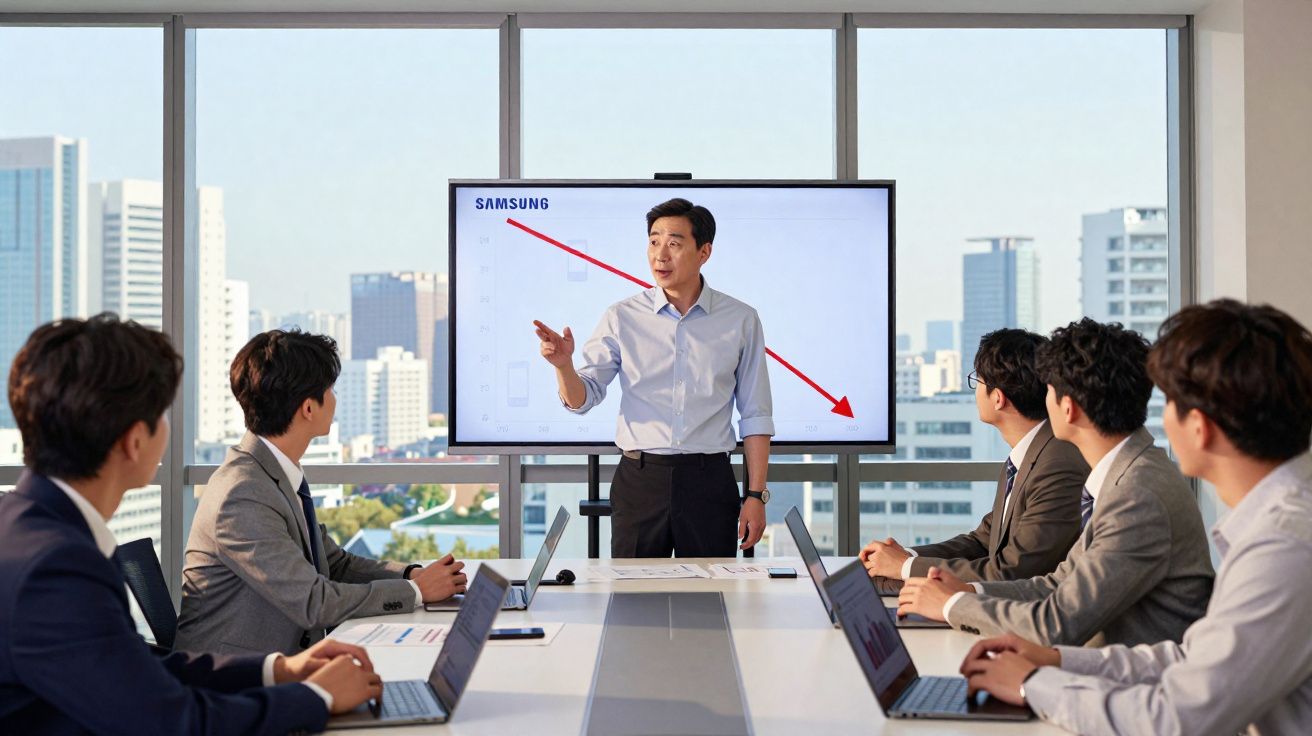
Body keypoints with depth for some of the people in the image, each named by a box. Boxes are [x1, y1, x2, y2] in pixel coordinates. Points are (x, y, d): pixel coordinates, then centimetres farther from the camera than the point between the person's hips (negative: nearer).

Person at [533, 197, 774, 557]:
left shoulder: (741, 320, 2)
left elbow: (755, 416, 4)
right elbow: (582, 399, 0)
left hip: (709, 482, 0)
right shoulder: (622, 318, 2)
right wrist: (563, 365, -21)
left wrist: (756, 495, -1)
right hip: (639, 481, 0)